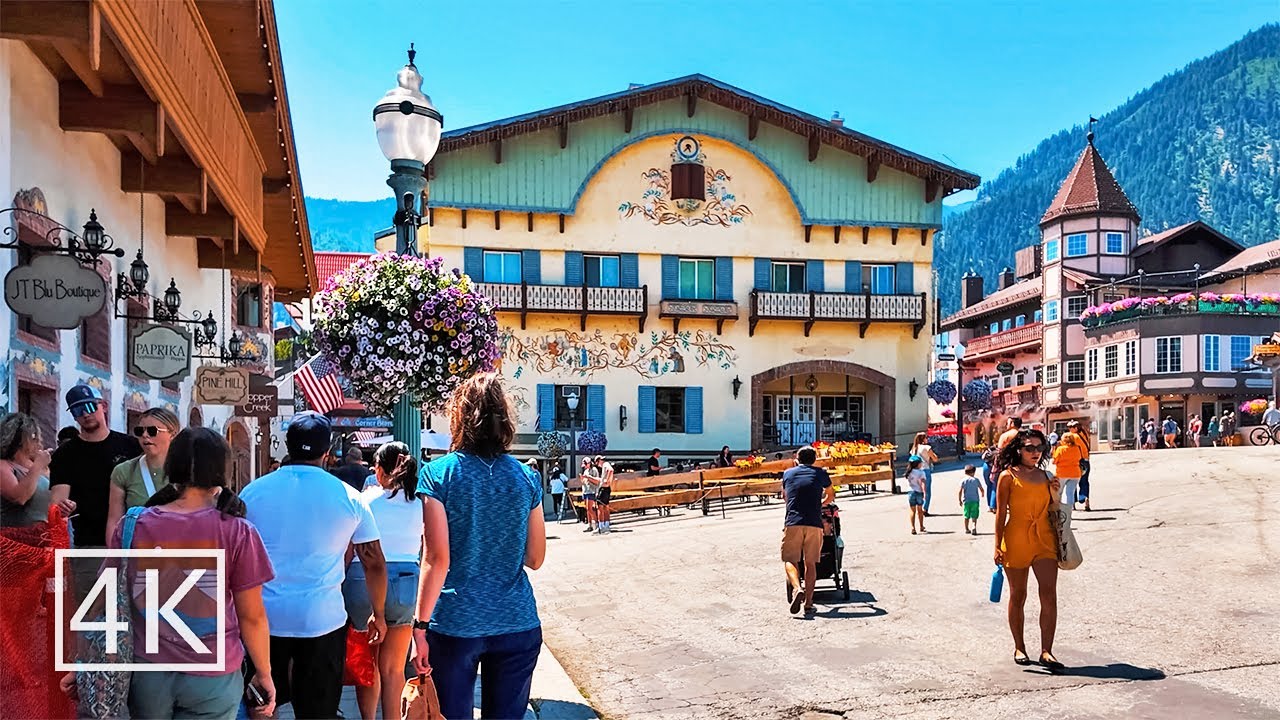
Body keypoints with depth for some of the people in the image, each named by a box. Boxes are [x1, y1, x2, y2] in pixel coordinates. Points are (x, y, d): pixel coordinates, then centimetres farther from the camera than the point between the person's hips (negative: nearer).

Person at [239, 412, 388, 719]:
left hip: (264, 619, 2)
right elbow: (375, 564, 1)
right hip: (323, 622, -1)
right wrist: (379, 615, 14)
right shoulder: (349, 498, -3)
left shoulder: (253, 492, 0)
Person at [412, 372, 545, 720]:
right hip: (518, 624, 3)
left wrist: (420, 625, -7)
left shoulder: (439, 473, -6)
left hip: (455, 625, -2)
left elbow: (437, 558, -12)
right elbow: (535, 559, 7)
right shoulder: (526, 478, 2)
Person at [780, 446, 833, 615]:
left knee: (790, 560, 5)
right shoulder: (820, 473, 12)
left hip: (792, 522, 0)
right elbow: (831, 495, 29)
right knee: (810, 563, 9)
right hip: (814, 523, 1)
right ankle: (808, 603, 5)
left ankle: (797, 588, -22)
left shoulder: (788, 473, 15)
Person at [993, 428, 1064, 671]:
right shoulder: (1008, 477, -2)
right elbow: (1001, 513, -3)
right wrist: (998, 545, -7)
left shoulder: (1045, 476, 11)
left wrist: (1055, 497, -1)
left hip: (1044, 541, 4)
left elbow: (1051, 511, 19)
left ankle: (1046, 651, -2)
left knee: (1049, 596, -7)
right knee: (1018, 596, 8)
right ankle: (1019, 648, 21)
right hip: (1016, 541, -3)